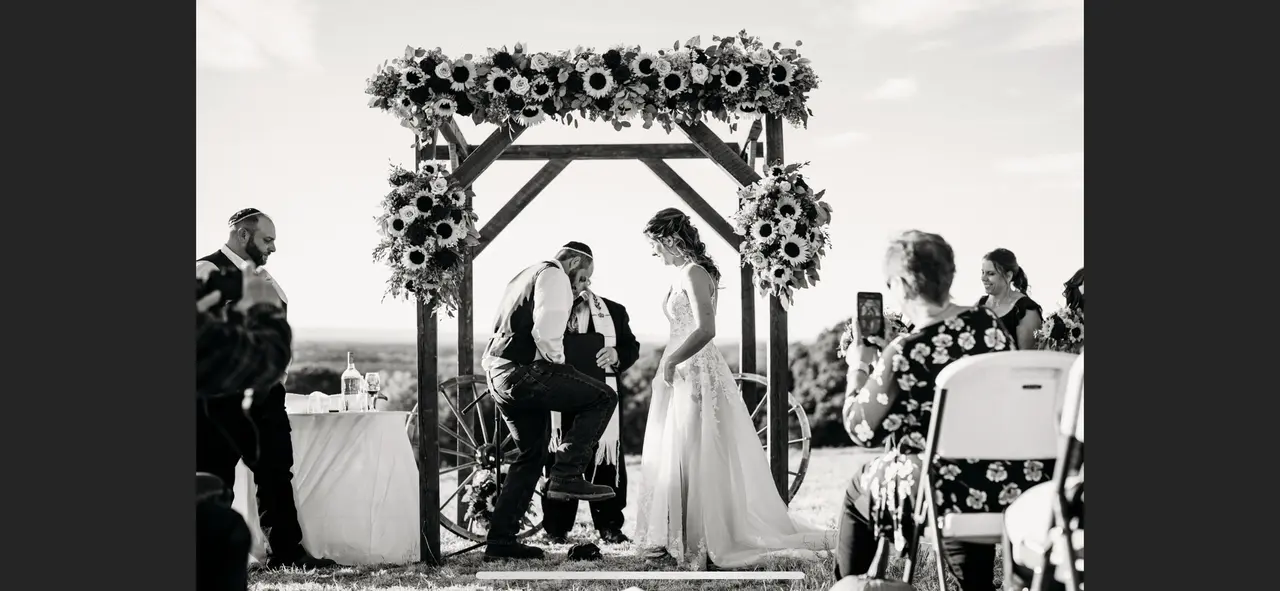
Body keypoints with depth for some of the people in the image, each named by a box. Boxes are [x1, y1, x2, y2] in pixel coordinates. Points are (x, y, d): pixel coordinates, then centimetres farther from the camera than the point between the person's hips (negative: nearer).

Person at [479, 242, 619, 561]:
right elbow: (546, 330, -18)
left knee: (531, 454, 17)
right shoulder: (554, 275, -3)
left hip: (498, 373, 10)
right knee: (602, 397, -7)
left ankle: (500, 539, 16)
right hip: (523, 371, -10)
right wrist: (558, 364, -5)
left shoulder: (526, 275, 27)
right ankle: (566, 476, -13)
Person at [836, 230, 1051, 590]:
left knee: (858, 490, 21)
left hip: (952, 492, -5)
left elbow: (862, 431, -6)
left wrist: (858, 369, 9)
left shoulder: (904, 355, -18)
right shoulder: (989, 322, 1)